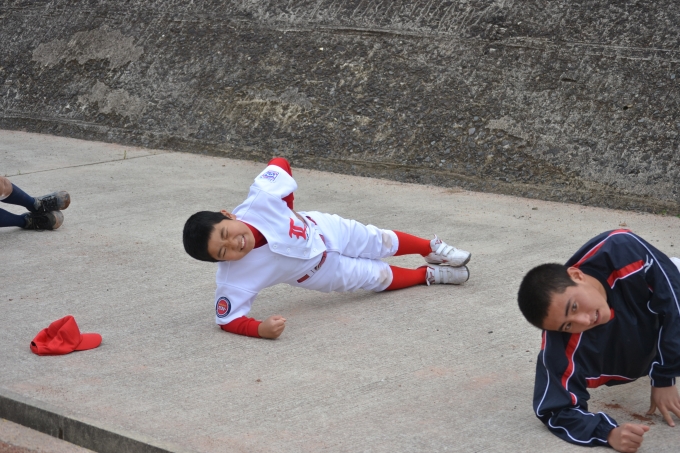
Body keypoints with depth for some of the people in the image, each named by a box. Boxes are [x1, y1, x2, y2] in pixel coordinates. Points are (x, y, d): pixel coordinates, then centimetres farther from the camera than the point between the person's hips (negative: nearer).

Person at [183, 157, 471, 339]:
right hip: (323, 271, -1)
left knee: (383, 243, 22)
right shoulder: (234, 279, -41)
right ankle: (430, 275, 46)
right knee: (380, 278, 12)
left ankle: (433, 249, 56)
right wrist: (260, 329, -46)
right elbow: (228, 320, -29)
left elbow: (280, 164, -19)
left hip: (324, 230, 1)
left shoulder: (262, 198, -38)